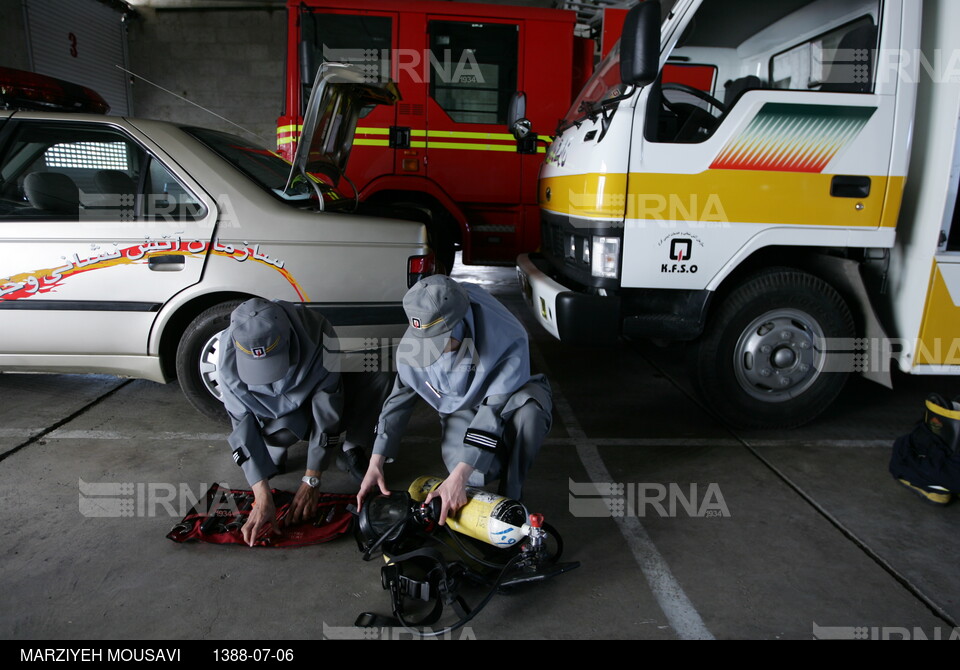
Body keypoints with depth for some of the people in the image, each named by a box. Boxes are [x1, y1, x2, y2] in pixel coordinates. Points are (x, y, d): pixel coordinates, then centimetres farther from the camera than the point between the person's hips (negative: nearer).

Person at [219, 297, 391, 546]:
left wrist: (311, 481, -32)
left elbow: (327, 407, -32)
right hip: (277, 409, 0)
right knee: (279, 430, -36)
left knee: (379, 372, -28)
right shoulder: (230, 356, -31)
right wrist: (262, 495, -36)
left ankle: (351, 450, -9)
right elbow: (243, 425, -29)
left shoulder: (317, 333, -36)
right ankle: (275, 450, 2)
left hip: (319, 392, 0)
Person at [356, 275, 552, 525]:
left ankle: (510, 498, -16)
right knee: (478, 475, -26)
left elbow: (495, 409, -37)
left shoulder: (509, 341, -37)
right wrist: (375, 463, -12)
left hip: (507, 401, -2)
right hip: (459, 408, 2)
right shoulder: (414, 342, -24)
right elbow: (400, 398, -9)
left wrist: (459, 477, -43)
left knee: (530, 405, -39)